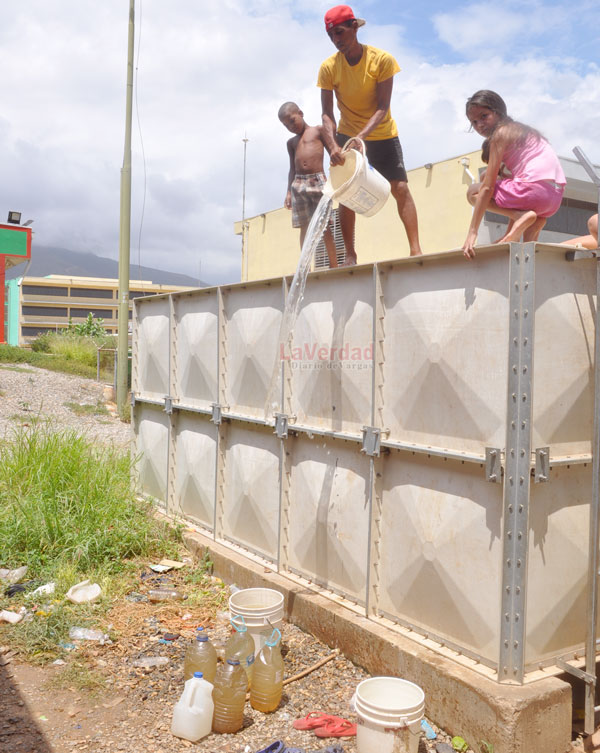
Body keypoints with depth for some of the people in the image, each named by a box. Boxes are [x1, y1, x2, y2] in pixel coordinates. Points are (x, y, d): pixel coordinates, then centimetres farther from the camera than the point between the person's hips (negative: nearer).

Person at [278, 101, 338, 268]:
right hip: (299, 183, 4)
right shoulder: (291, 142, 22)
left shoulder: (318, 131, 10)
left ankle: (334, 265, -7)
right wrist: (289, 192, 11)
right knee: (304, 226, 0)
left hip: (318, 180, -4)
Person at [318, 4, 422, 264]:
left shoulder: (382, 60, -18)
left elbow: (383, 107, -21)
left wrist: (362, 136, -35)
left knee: (401, 188, -9)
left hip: (382, 134, -1)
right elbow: (327, 113, -14)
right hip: (347, 135, 1)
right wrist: (333, 145, -31)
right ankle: (350, 255, 1)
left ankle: (415, 250, -8)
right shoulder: (328, 67, -12)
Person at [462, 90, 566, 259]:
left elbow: (487, 188, -8)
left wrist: (472, 232, -10)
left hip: (534, 187, -9)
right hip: (556, 196, 9)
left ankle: (521, 217, -11)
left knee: (473, 192, 7)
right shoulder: (519, 129, 28)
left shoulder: (501, 133, 0)